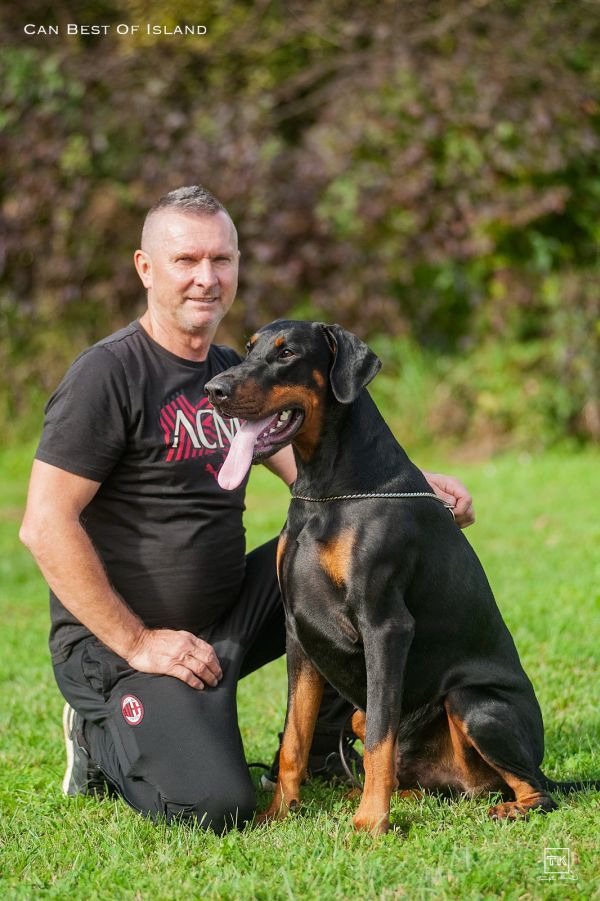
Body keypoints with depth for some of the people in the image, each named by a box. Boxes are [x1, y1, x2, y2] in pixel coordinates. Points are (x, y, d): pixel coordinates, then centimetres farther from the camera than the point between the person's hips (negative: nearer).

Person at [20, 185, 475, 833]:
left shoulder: (237, 375, 11)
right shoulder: (108, 374, -15)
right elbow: (46, 526, -19)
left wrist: (414, 485, -7)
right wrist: (136, 644, -20)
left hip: (227, 617, 8)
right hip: (117, 641, -8)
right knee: (214, 805, -27)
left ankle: (317, 753, 8)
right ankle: (105, 737, 6)